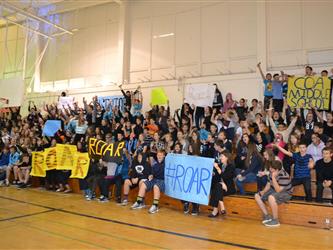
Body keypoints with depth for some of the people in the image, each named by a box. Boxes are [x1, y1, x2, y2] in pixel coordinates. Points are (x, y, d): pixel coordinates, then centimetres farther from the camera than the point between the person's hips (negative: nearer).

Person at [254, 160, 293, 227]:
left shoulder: (284, 176, -29)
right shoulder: (271, 172, -6)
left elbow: (278, 190, -32)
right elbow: (269, 184, 6)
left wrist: (273, 178, -37)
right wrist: (263, 191, -9)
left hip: (285, 193, -8)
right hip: (274, 190, 8)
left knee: (271, 197, -39)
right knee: (257, 196, -1)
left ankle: (275, 220, -22)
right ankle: (267, 216, 3)